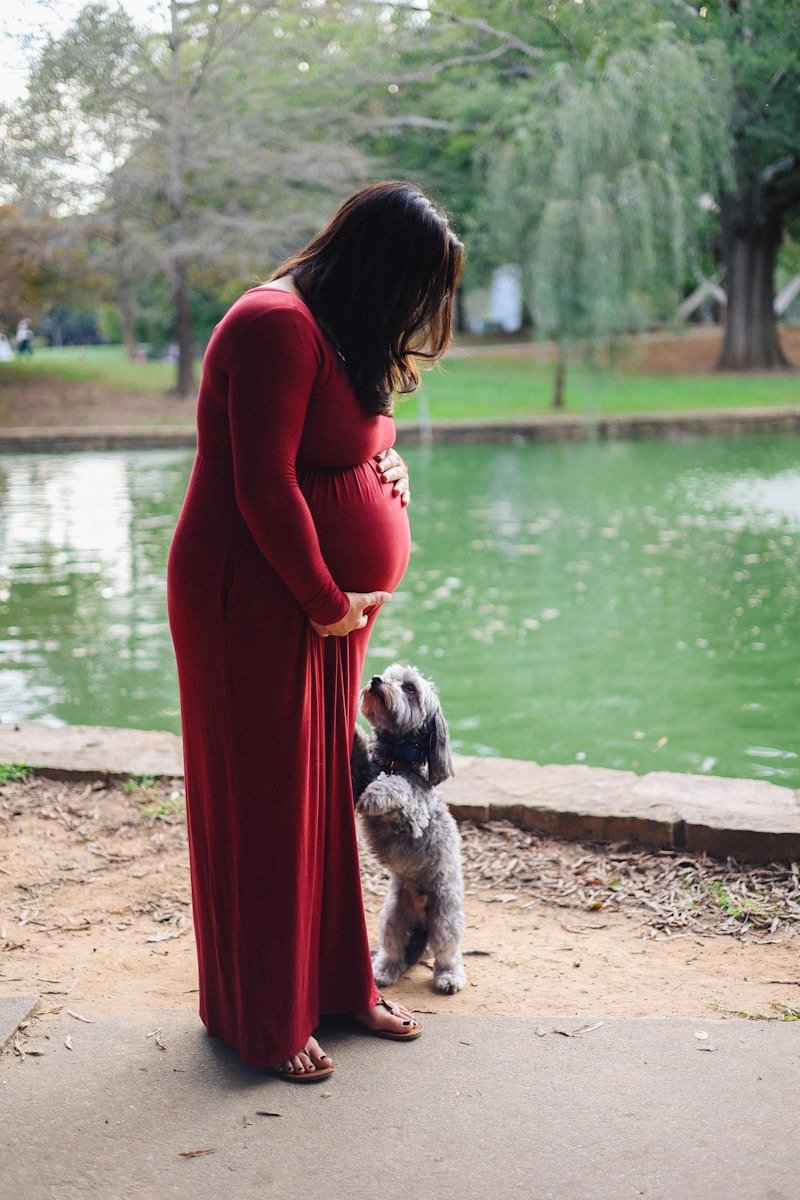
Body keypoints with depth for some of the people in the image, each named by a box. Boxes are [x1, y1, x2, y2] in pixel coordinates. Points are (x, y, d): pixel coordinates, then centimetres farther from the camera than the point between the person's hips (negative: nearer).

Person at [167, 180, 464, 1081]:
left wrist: (384, 456, 2)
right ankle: (262, 1022, 14)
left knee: (326, 792, 15)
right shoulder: (278, 325, -19)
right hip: (257, 602, -10)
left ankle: (337, 983, 29)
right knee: (263, 804, 0)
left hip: (328, 606, 10)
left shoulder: (342, 332, 14)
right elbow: (263, 487, -23)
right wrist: (326, 601, -15)